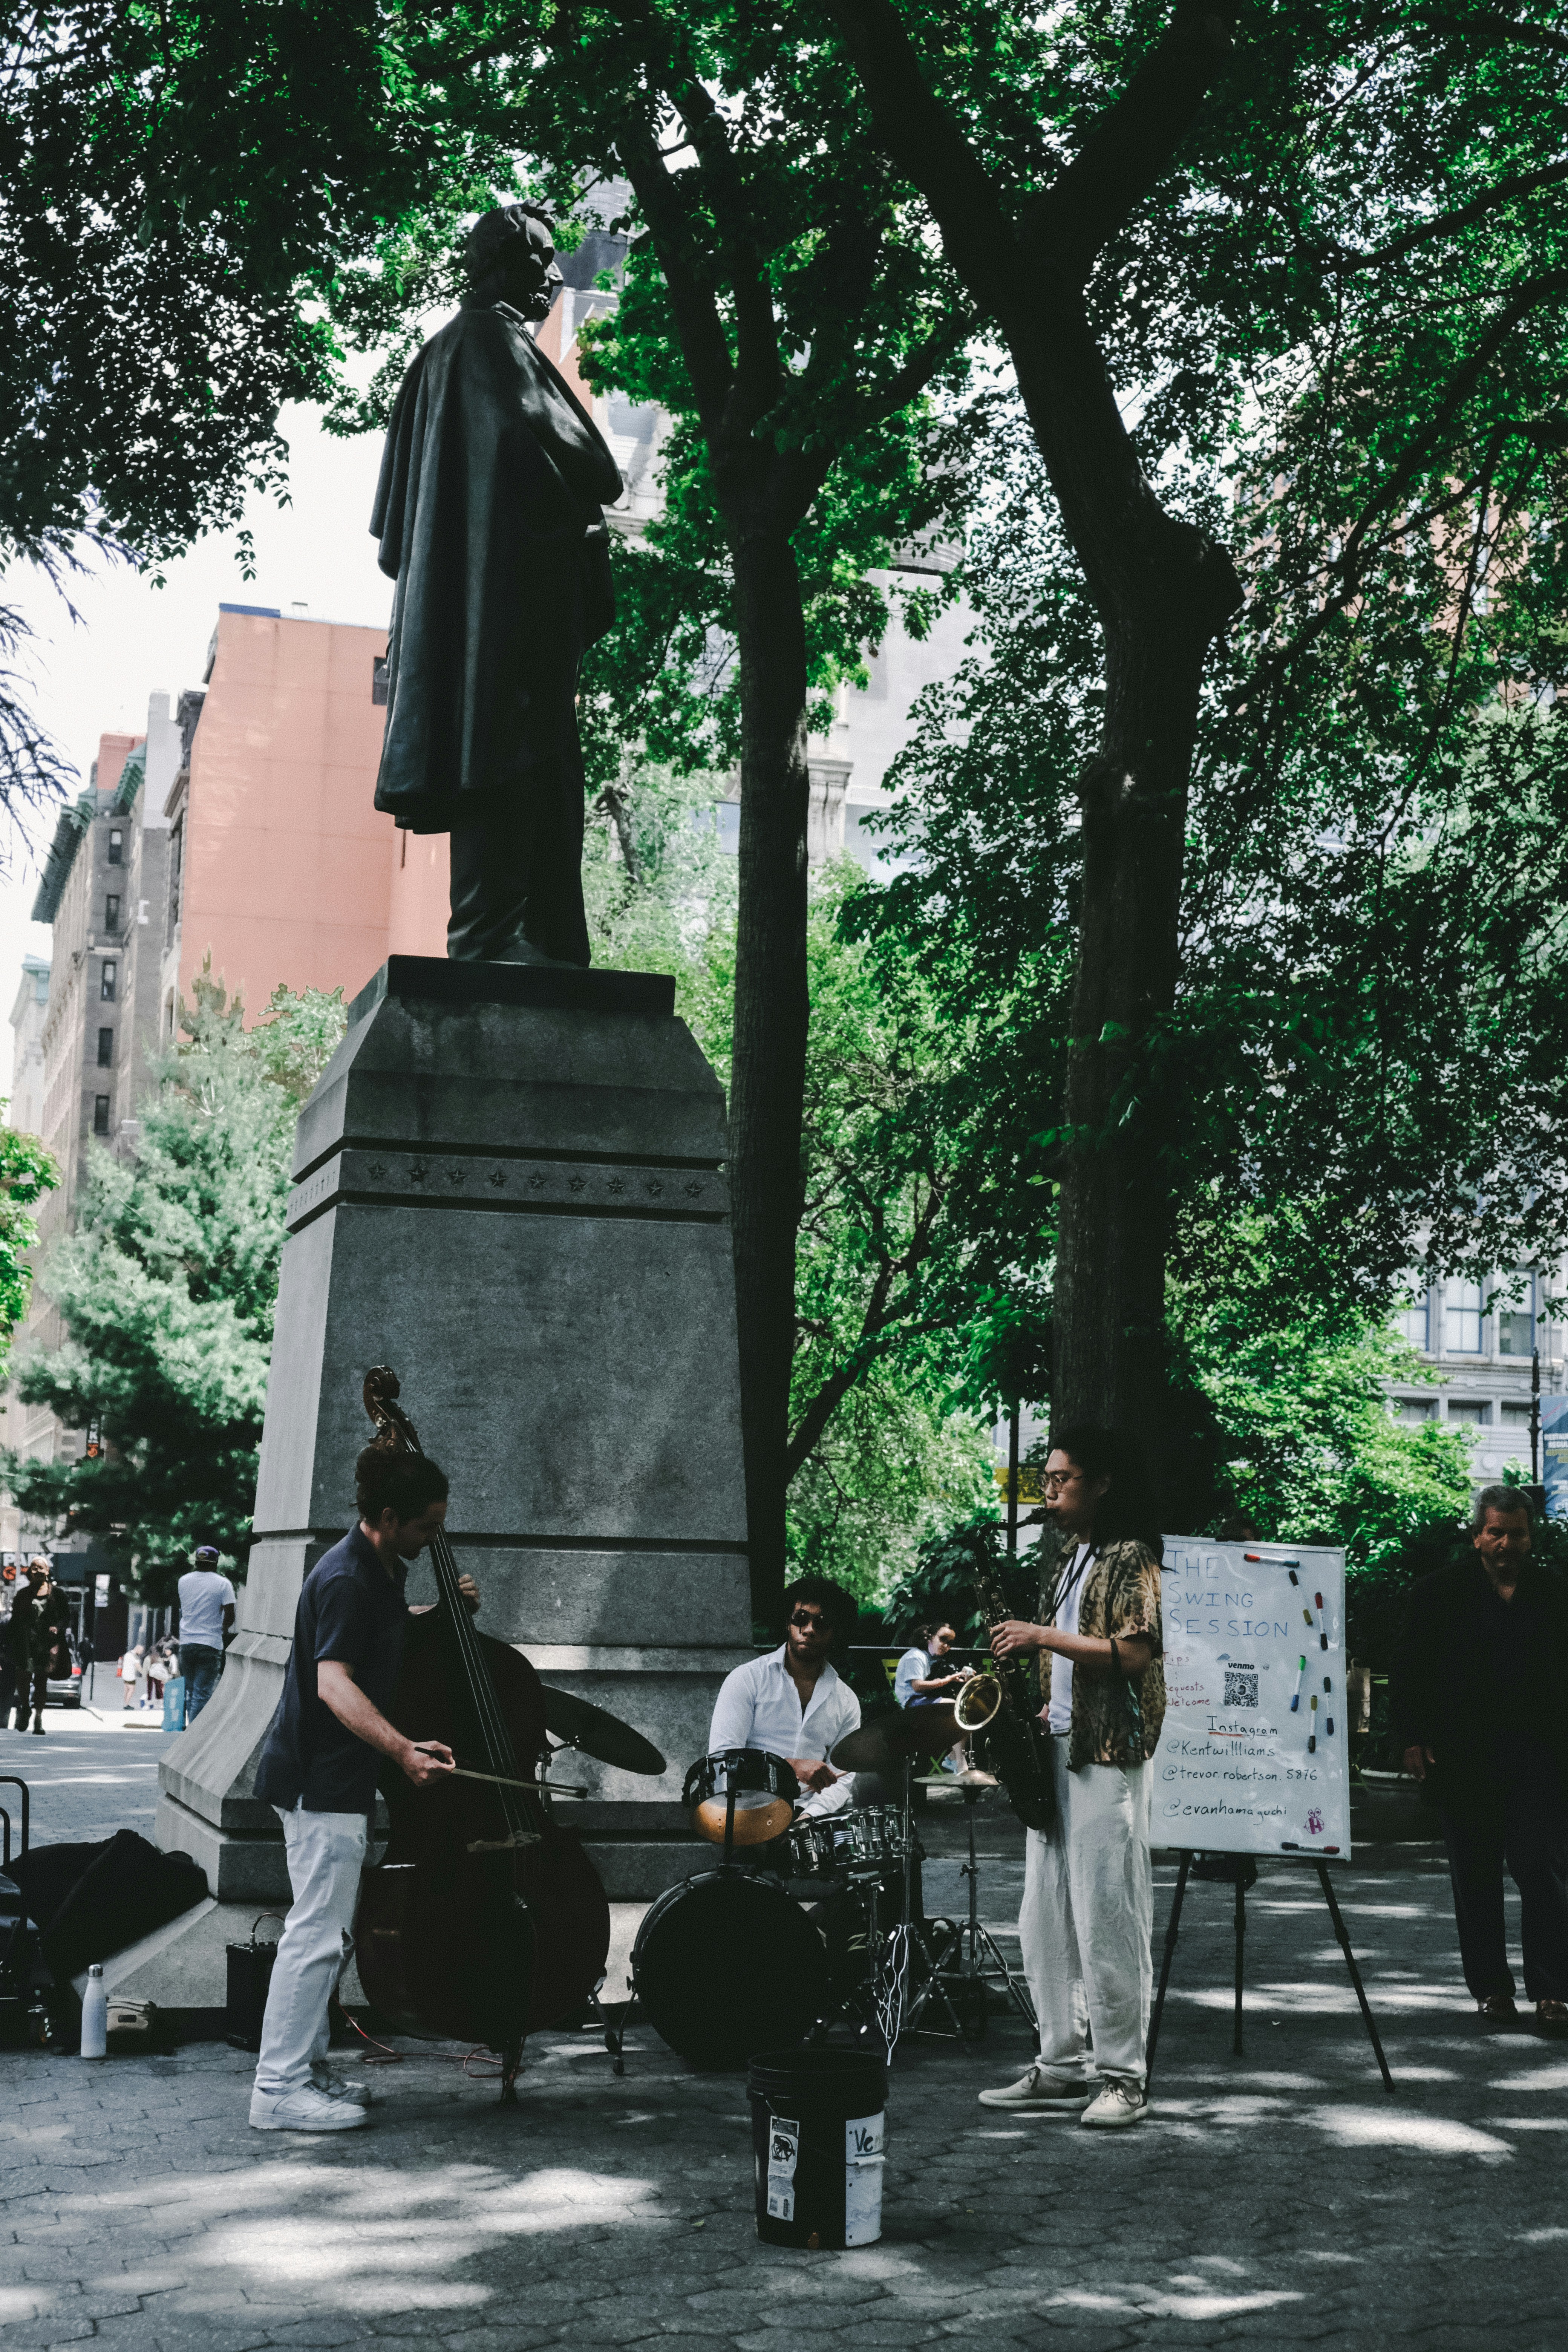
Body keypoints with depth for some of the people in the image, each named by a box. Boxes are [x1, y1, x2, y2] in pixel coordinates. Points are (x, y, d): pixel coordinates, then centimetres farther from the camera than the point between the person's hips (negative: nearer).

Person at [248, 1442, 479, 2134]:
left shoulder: (383, 1570, 10)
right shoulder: (345, 1580, -21)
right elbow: (334, 1683, -31)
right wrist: (403, 1747, -41)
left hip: (339, 1778, 11)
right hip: (320, 1780, -11)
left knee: (332, 1929, 17)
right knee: (319, 1929, -7)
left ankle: (306, 2067, 26)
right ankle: (280, 2090, -1)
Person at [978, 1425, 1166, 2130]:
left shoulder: (1130, 1556, -8)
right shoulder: (1069, 1559, 19)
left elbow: (1134, 1654, -19)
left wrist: (1044, 1638, -17)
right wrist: (1040, 1708, 9)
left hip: (1108, 1755, -9)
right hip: (1057, 1753, 9)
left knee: (1107, 1920, -7)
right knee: (1043, 1920, 9)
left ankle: (1122, 2077, 0)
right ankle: (1062, 2067, 16)